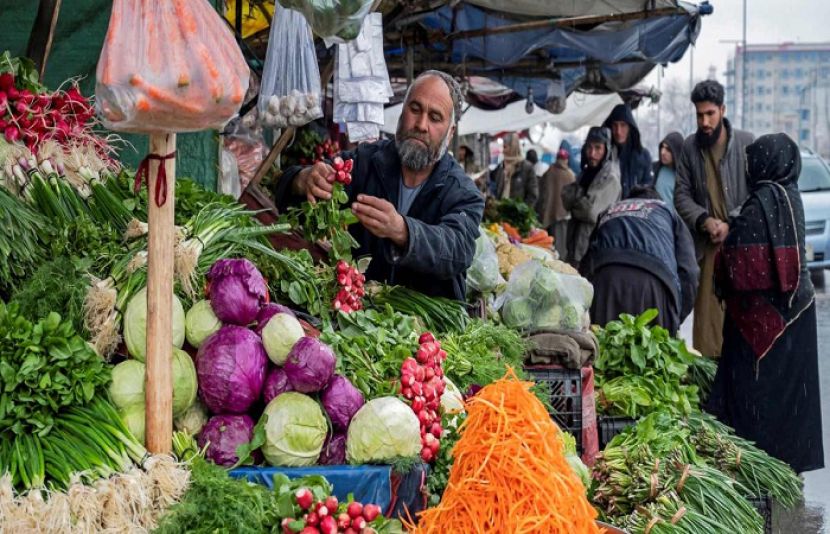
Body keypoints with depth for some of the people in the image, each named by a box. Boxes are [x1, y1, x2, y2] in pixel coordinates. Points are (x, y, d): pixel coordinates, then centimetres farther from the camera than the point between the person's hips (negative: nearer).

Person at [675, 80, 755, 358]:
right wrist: (704, 220, -9)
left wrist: (731, 224, -12)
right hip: (707, 245, 2)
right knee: (707, 312, 1)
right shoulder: (690, 147, 6)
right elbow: (682, 194, 7)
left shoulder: (746, 142, -1)